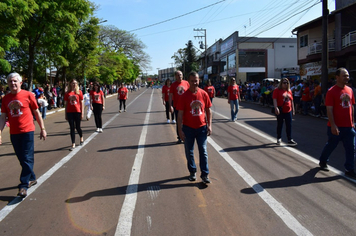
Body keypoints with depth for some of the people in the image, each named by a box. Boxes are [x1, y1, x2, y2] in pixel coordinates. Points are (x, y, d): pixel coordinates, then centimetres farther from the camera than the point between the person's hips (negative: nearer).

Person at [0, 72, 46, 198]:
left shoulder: (28, 95, -4)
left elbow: (36, 112, 2)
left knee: (27, 159, -4)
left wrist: (42, 129, 3)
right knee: (22, 159, 13)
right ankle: (32, 178, 30)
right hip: (14, 133, 5)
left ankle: (24, 186, 1)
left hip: (27, 131, -4)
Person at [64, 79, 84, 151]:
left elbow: (81, 103, 3)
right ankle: (73, 144, 7)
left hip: (77, 112, -1)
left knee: (78, 127, 7)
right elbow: (66, 104, 8)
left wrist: (82, 113, -2)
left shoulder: (79, 92, 2)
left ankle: (81, 138, 38)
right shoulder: (67, 93, 5)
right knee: (72, 128, 3)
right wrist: (66, 114, 7)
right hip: (69, 112, 1)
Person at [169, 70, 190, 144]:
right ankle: (179, 138, 19)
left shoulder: (186, 83, 1)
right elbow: (170, 96, -2)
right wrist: (170, 106, -10)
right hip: (176, 106, 0)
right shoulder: (173, 85, 0)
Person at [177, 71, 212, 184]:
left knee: (203, 151, 3)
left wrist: (209, 125, 1)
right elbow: (180, 114, -6)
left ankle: (205, 174, 12)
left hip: (202, 127, 1)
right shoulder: (184, 96, -8)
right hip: (188, 128, -1)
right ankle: (192, 172, 28)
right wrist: (180, 130, -9)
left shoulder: (204, 94, -2)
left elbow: (208, 110, 6)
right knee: (189, 152, 11)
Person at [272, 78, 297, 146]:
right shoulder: (277, 90, -4)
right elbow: (274, 99, -14)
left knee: (289, 125, 1)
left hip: (288, 110, 5)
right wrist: (276, 108, -26)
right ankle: (279, 138, 23)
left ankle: (290, 140, 5)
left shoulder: (289, 91, 12)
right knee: (280, 125, 7)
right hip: (280, 111, -4)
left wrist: (293, 109, 15)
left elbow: (291, 100, 17)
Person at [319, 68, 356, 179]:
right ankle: (323, 161, 34)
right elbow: (329, 110, -15)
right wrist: (333, 125, -19)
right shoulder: (332, 91, -11)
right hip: (336, 127, -5)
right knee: (331, 145, 11)